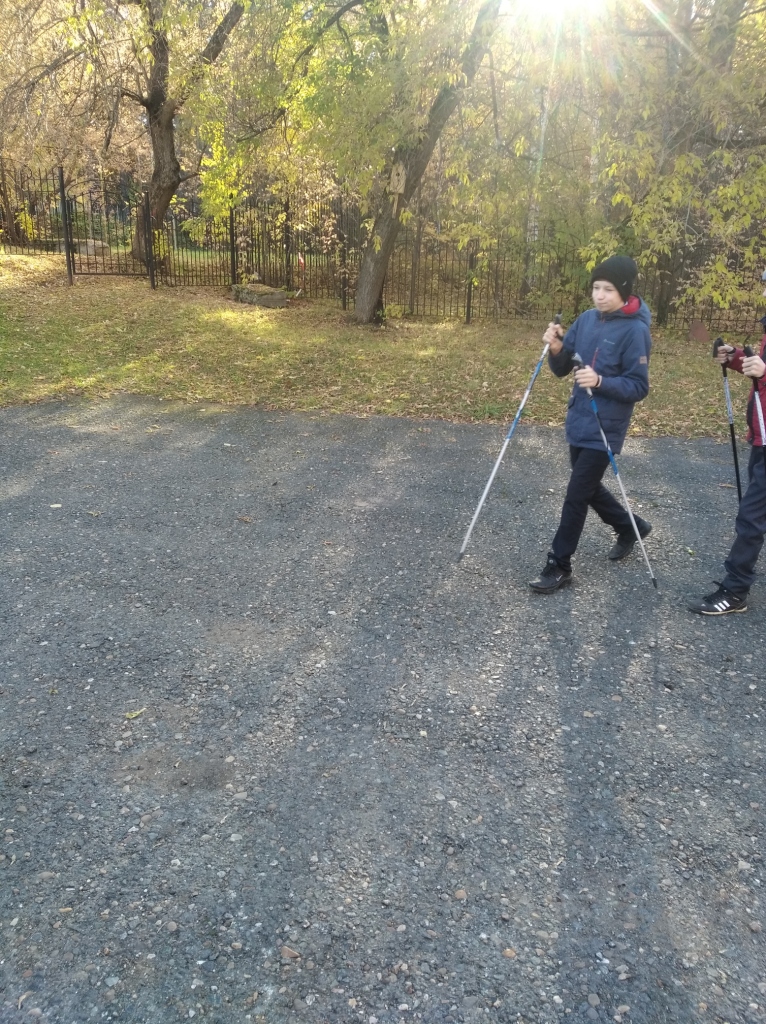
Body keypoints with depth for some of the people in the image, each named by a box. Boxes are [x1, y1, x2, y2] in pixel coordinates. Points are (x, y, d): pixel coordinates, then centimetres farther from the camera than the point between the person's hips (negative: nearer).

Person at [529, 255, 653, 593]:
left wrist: (600, 381, -31)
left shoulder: (635, 331, -16)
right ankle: (630, 527, 44)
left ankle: (558, 566, 9)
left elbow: (638, 387, -16)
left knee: (576, 496, -4)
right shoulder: (586, 319, 4)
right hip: (578, 422, 7)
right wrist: (557, 349, -15)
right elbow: (562, 369, 6)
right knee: (588, 487, 20)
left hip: (604, 430, -7)